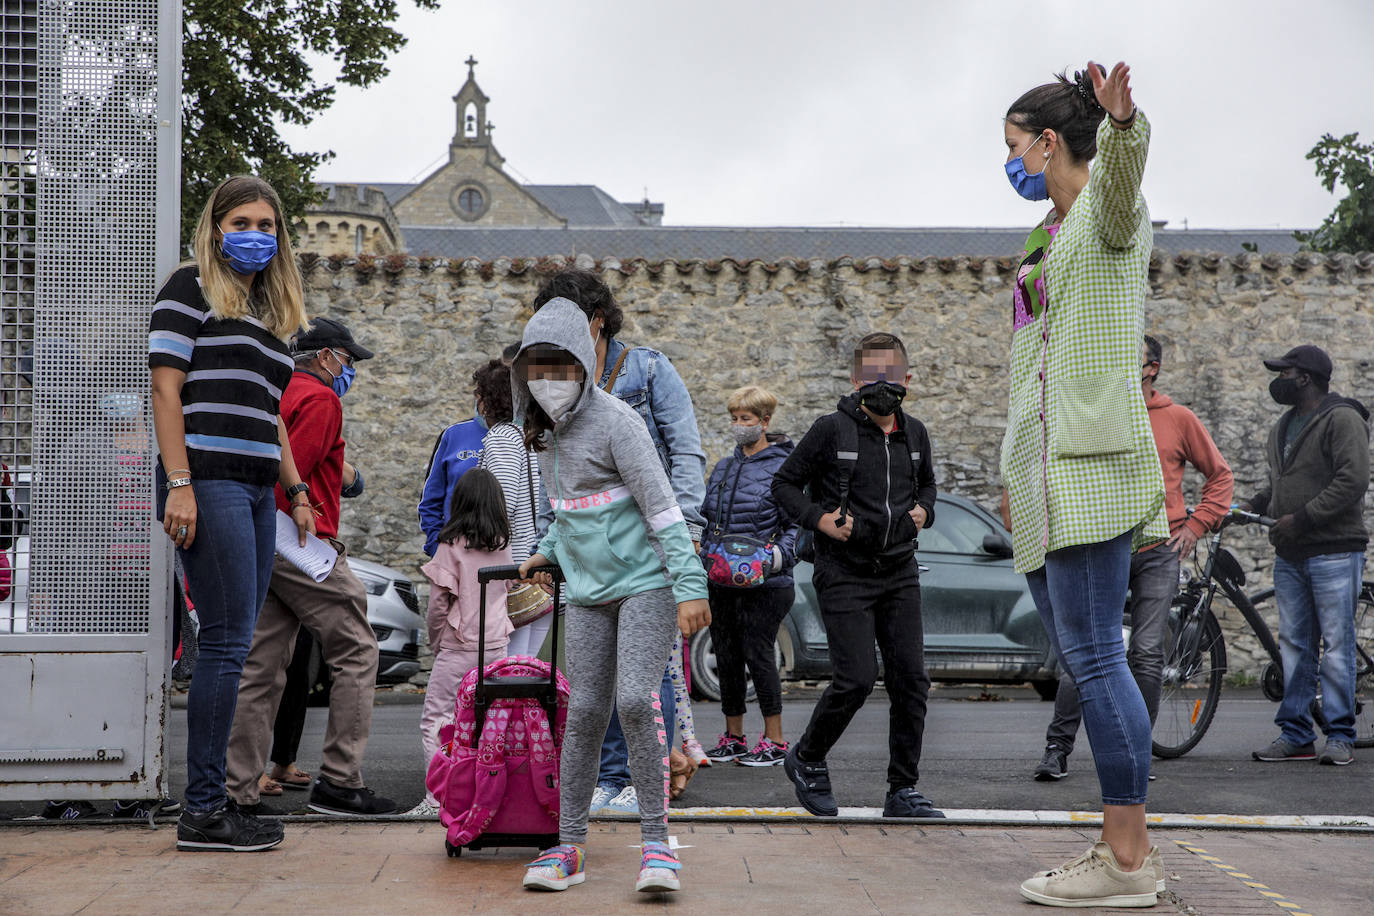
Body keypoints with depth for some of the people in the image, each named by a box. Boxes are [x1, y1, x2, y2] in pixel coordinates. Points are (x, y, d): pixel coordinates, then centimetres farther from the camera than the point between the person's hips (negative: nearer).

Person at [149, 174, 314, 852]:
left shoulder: (271, 312, 23)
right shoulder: (191, 290, 1)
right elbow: (166, 390, -7)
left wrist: (297, 492, 20)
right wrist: (179, 485, -15)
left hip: (255, 491, 8)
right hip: (208, 482, -8)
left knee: (231, 646, 5)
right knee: (228, 642, -11)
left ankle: (210, 800, 8)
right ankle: (203, 810, -8)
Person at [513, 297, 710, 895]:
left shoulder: (614, 421, -12)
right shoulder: (545, 430, 11)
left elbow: (661, 505, -16)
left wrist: (690, 586, -21)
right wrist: (548, 553, 18)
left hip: (645, 582, -6)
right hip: (588, 591, 6)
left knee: (637, 700, -18)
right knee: (583, 713, 3)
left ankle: (656, 842, -11)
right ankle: (569, 846, 10)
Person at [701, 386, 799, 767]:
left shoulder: (783, 468, -4)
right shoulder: (722, 469, 16)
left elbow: (796, 525, -7)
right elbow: (706, 518, 22)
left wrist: (779, 556, -21)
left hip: (764, 583, -6)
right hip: (720, 581, 6)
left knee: (758, 654, -7)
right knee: (726, 657, 9)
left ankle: (775, 740, 2)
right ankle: (733, 737, 19)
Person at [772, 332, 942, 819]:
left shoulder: (914, 433, 8)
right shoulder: (832, 429, -7)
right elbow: (785, 483, 0)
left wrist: (923, 510, 7)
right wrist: (819, 519, -13)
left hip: (899, 572, 5)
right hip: (845, 573, -5)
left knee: (911, 679, 1)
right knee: (856, 678, -12)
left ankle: (903, 790, 10)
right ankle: (806, 759, 13)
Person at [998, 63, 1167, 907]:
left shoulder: (1108, 209, -3)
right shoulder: (1053, 233, 25)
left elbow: (1121, 171, -29)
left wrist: (1124, 126, -52)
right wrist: (1018, 473, 29)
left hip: (1090, 458, -10)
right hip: (1049, 463, 10)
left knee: (1093, 653, -13)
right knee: (1078, 653, 6)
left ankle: (1126, 859, -13)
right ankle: (1130, 845, 7)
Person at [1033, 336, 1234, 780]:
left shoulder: (1178, 419, 5)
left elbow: (1220, 475, 14)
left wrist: (1195, 526, 4)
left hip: (1158, 554, 0)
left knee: (1147, 655, -1)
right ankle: (1057, 748, 1)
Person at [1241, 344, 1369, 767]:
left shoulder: (1342, 420, -8)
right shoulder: (1282, 428, 19)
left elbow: (1352, 481, -17)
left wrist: (1302, 518, -17)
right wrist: (1255, 503, 10)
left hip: (1334, 552, -8)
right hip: (1289, 555, 8)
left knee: (1336, 645, -5)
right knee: (1294, 645, 7)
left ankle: (1340, 736, 0)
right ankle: (1295, 735, 10)